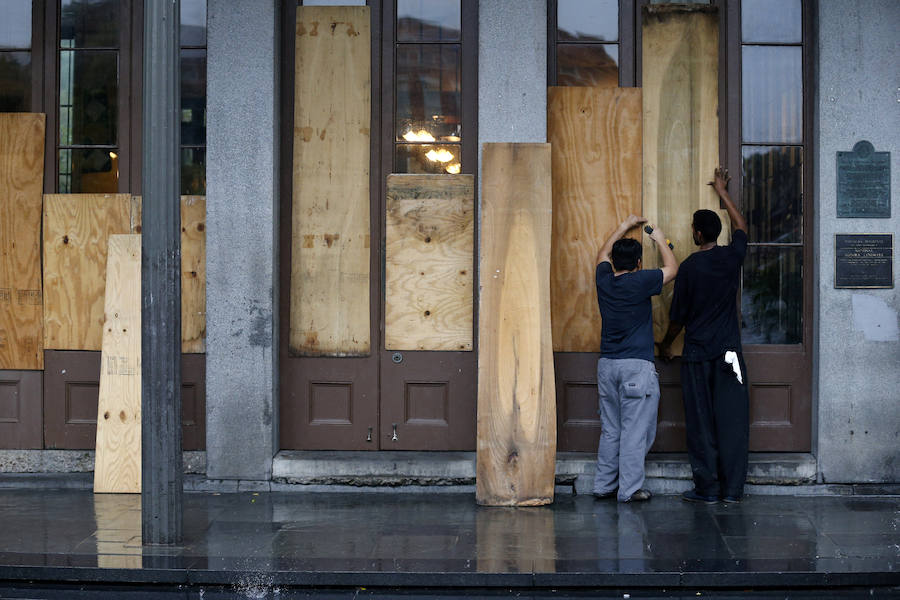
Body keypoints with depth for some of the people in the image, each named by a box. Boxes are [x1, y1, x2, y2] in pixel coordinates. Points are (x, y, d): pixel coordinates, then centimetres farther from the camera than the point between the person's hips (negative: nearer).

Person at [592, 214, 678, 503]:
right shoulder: (640, 282, -9)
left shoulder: (605, 281, 5)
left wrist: (624, 227, 36)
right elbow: (672, 268, 7)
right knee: (635, 430, -3)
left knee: (610, 429, 11)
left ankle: (604, 485, 13)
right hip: (637, 365, -6)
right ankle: (629, 489, -3)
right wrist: (660, 240, 21)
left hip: (607, 364, 6)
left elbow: (603, 254, 27)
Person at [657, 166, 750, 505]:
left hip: (697, 355, -2)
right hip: (729, 352, 3)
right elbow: (742, 228, 24)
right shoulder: (732, 257, 1)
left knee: (701, 423, 2)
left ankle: (707, 489, 4)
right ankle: (732, 489, 2)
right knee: (732, 420, 2)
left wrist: (666, 344, 17)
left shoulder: (690, 267, -7)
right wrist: (723, 193, 35)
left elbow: (678, 315, 0)